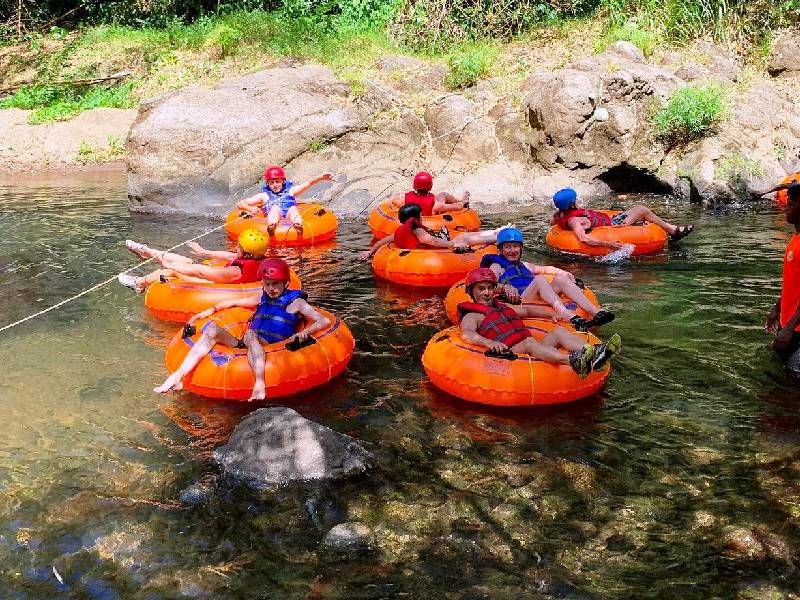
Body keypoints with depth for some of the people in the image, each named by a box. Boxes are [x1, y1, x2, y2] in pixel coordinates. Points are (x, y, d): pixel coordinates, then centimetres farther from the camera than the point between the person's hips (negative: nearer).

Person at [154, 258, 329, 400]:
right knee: (212, 329, -13)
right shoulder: (262, 299, 24)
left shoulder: (295, 302, 7)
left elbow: (324, 321, -3)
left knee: (249, 334, -36)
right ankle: (178, 377, -26)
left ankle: (260, 384, -58)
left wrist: (304, 333, -19)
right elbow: (232, 303, 35)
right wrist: (210, 311, 22)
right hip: (248, 348, 6)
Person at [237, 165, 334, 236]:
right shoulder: (264, 196, 27)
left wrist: (321, 178, -2)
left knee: (293, 208, -31)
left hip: (289, 218, 1)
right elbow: (239, 204, 21)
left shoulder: (290, 191, 30)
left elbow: (308, 184, 16)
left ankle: (298, 226, -67)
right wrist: (250, 209, -2)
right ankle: (271, 227, -65)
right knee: (275, 207, -30)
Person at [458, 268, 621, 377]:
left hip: (530, 352, 8)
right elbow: (467, 334, -15)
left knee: (559, 332, -12)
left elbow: (527, 310, 43)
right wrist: (487, 342, -35)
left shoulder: (503, 307, 33)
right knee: (529, 342, -36)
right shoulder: (471, 316, 7)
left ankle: (594, 356, -41)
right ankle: (575, 362, -64)